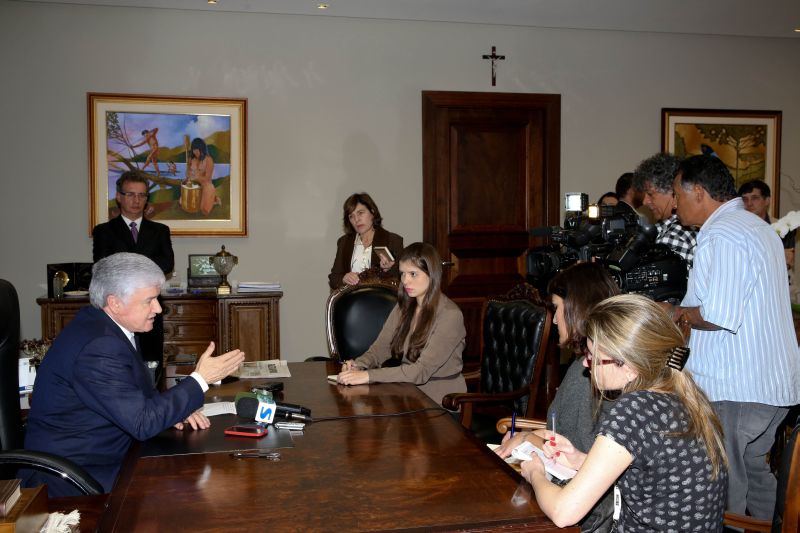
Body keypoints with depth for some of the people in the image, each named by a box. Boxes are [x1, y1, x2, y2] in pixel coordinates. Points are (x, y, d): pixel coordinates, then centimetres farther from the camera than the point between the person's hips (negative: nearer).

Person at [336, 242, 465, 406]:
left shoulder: (450, 315, -15)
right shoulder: (404, 307, 7)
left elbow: (421, 371, -22)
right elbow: (381, 346, 5)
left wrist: (369, 376, -28)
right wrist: (358, 365, -16)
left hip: (441, 404, -6)